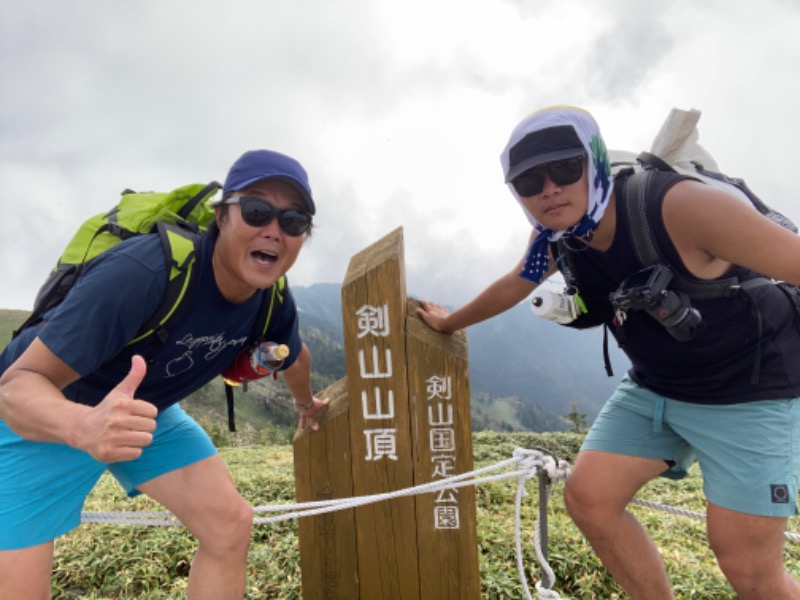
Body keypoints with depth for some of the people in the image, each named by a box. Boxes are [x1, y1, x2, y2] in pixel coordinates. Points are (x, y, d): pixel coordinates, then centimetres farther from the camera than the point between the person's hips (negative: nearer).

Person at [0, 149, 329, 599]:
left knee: (232, 523, -4)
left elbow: (294, 356, 8)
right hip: (42, 417, -4)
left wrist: (307, 403, 25)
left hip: (145, 411, 5)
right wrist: (83, 428, -54)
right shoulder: (144, 272, -37)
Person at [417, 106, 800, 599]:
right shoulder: (555, 238, -9)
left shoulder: (681, 207, -29)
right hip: (653, 388, 6)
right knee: (588, 498, -1)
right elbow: (513, 285, 9)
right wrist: (449, 322, 23)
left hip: (750, 390, -5)